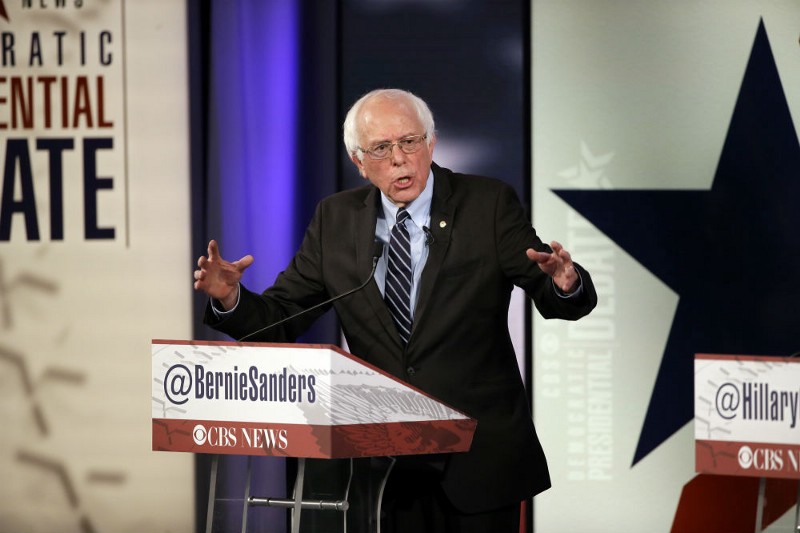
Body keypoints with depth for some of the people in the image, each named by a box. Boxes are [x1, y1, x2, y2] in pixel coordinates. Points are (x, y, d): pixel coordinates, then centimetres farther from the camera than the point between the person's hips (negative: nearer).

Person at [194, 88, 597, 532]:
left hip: (479, 458, -2)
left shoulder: (489, 204, -4)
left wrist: (564, 283, -33)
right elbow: (280, 318, 3)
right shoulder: (335, 219, 4)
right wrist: (230, 297, -17)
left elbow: (555, 299, -9)